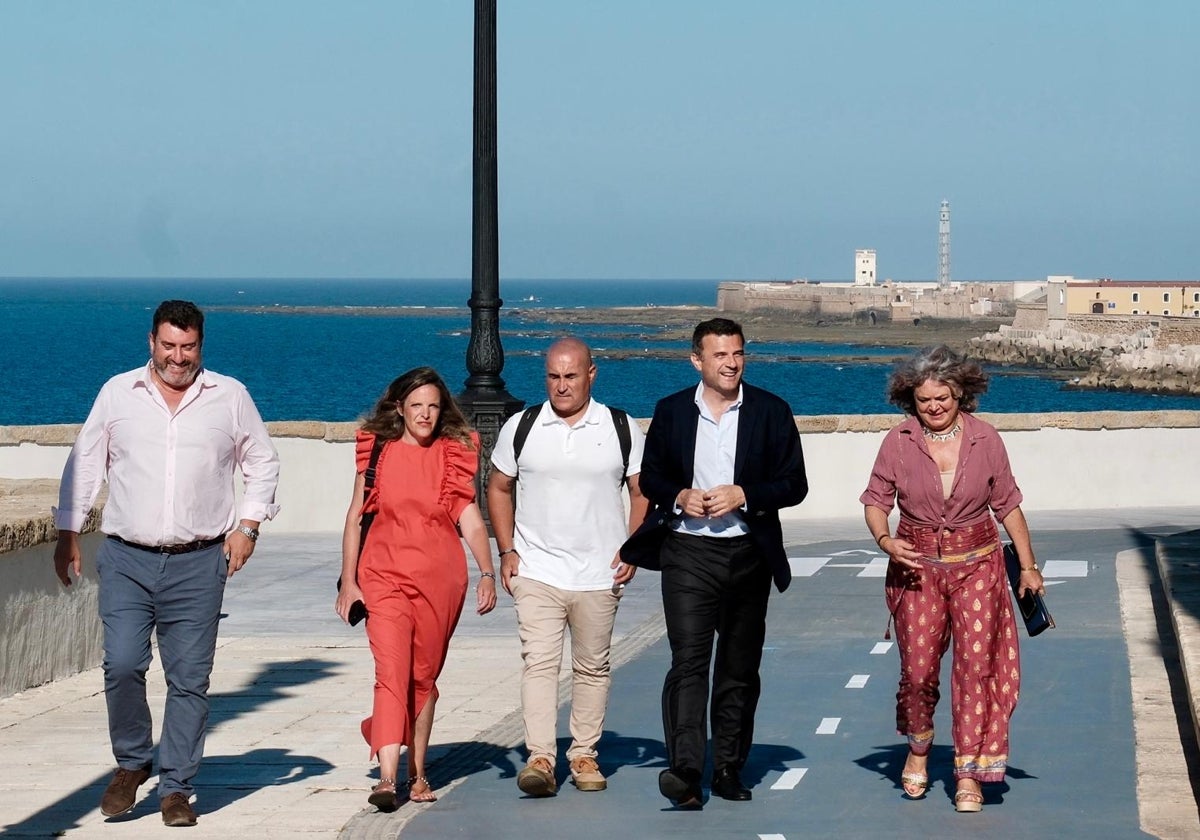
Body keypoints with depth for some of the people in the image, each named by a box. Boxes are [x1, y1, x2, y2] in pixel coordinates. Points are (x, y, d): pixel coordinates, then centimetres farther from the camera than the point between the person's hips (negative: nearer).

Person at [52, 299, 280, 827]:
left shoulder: (230, 397, 7)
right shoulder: (117, 393, 8)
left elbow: (262, 463, 16)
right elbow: (84, 463, 13)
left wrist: (248, 525, 4)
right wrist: (68, 534, 9)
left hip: (198, 562, 0)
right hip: (127, 559, 0)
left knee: (189, 678, -1)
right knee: (122, 665, -12)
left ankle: (176, 788, 7)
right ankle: (131, 764, 10)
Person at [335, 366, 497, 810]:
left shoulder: (454, 455, 4)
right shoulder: (376, 451, 4)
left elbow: (471, 520, 0)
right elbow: (355, 517, 8)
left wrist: (487, 572, -14)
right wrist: (348, 582, 4)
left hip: (439, 578, 1)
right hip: (384, 576, -1)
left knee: (424, 676, 10)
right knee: (391, 671, -14)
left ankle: (417, 773, 24)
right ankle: (387, 778, -21)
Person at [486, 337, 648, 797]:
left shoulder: (621, 429, 2)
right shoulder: (521, 427, 4)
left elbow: (642, 492, 8)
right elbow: (499, 488, 13)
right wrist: (506, 550, 3)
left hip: (599, 574, 1)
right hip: (536, 571, -1)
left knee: (592, 667, 7)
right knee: (538, 663, -11)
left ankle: (584, 755, 18)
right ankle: (540, 758, -14)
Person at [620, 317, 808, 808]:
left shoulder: (771, 412, 3)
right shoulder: (671, 412, 6)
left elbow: (794, 485, 1)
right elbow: (650, 477, 12)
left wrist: (743, 496, -14)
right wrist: (679, 497, -9)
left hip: (748, 554, 1)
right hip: (687, 552, -1)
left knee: (740, 669, 9)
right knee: (688, 661, -13)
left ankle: (729, 768, 18)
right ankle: (685, 770, -21)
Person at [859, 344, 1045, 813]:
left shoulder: (985, 440, -2)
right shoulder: (898, 443, -3)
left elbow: (1007, 505, 6)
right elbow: (876, 501, 2)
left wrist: (1028, 565, 7)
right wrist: (885, 541, -19)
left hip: (977, 564, 0)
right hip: (917, 568, 0)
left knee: (977, 664, -7)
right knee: (918, 669, -1)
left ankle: (968, 774, 1)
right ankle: (918, 749, 29)